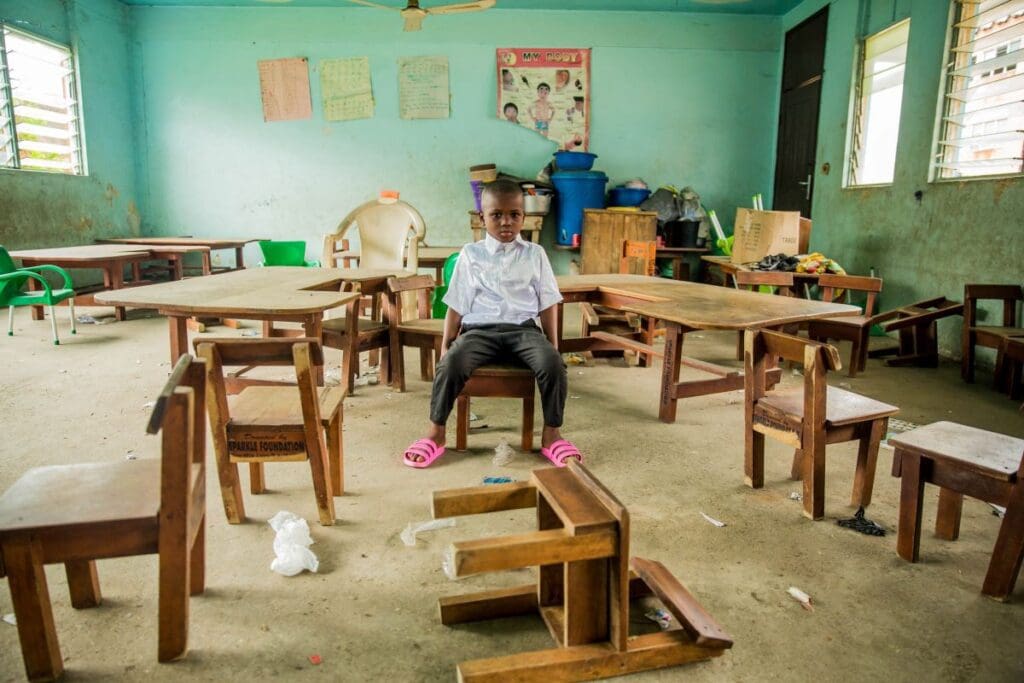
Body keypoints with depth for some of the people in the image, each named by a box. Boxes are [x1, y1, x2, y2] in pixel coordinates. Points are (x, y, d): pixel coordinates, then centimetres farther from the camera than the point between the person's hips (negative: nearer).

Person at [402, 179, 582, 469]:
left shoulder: (535, 254, 12)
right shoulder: (470, 254, 10)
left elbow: (548, 304, 12)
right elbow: (456, 305, 11)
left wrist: (553, 345, 5)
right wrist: (446, 344, 6)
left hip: (524, 329, 1)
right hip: (480, 329, 0)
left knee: (553, 363, -29)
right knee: (451, 363, -30)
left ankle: (552, 434, -11)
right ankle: (436, 433, -12)